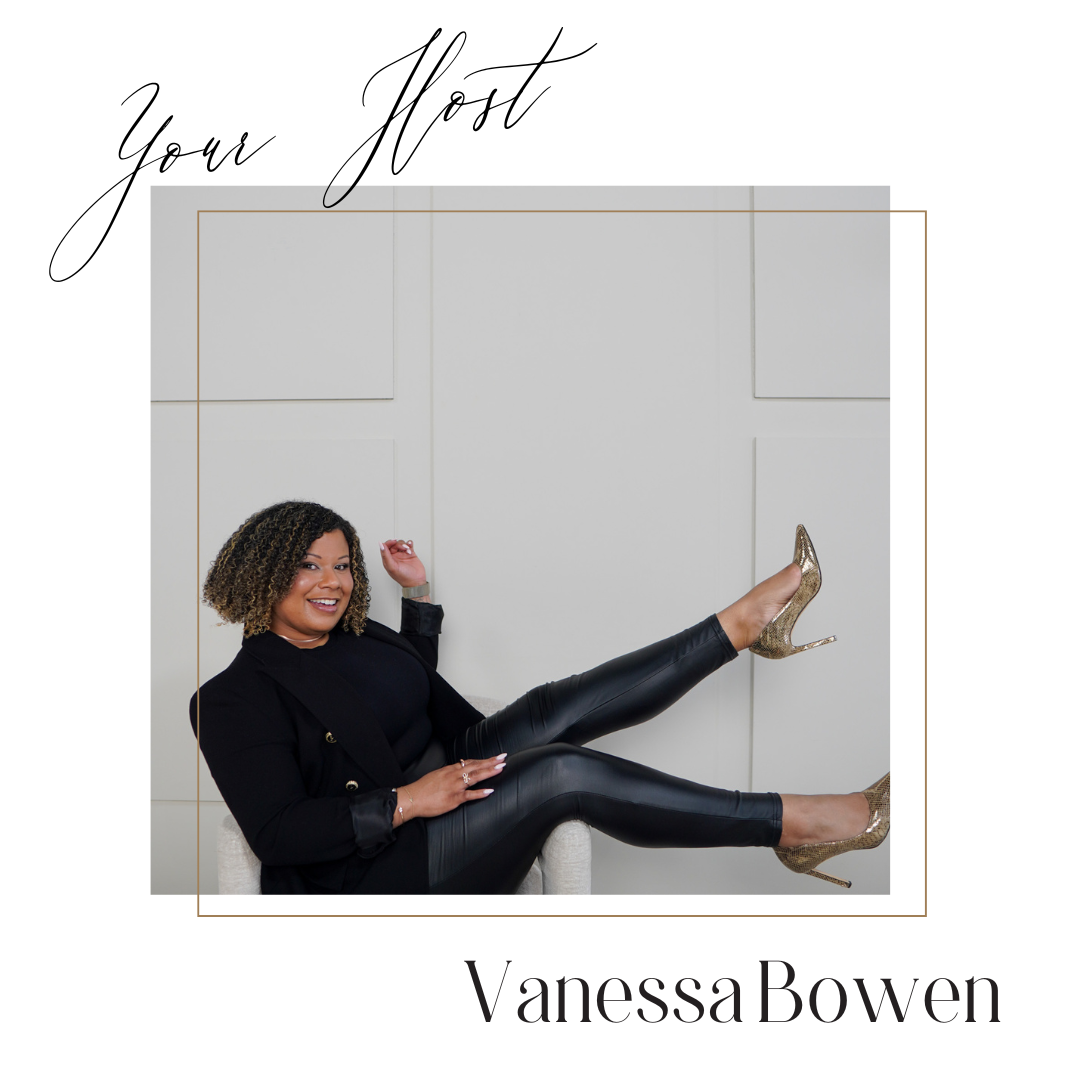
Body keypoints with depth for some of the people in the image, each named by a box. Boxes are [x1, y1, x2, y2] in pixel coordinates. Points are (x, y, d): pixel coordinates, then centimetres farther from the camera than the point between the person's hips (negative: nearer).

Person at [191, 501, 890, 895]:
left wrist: (418, 591, 21)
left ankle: (748, 622, -10)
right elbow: (276, 835, -21)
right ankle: (788, 825, -23)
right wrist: (406, 801, -26)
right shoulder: (237, 698, -13)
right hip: (379, 870, -8)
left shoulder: (352, 634, 10)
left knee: (556, 710, -13)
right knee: (564, 772, -28)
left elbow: (418, 681, 30)